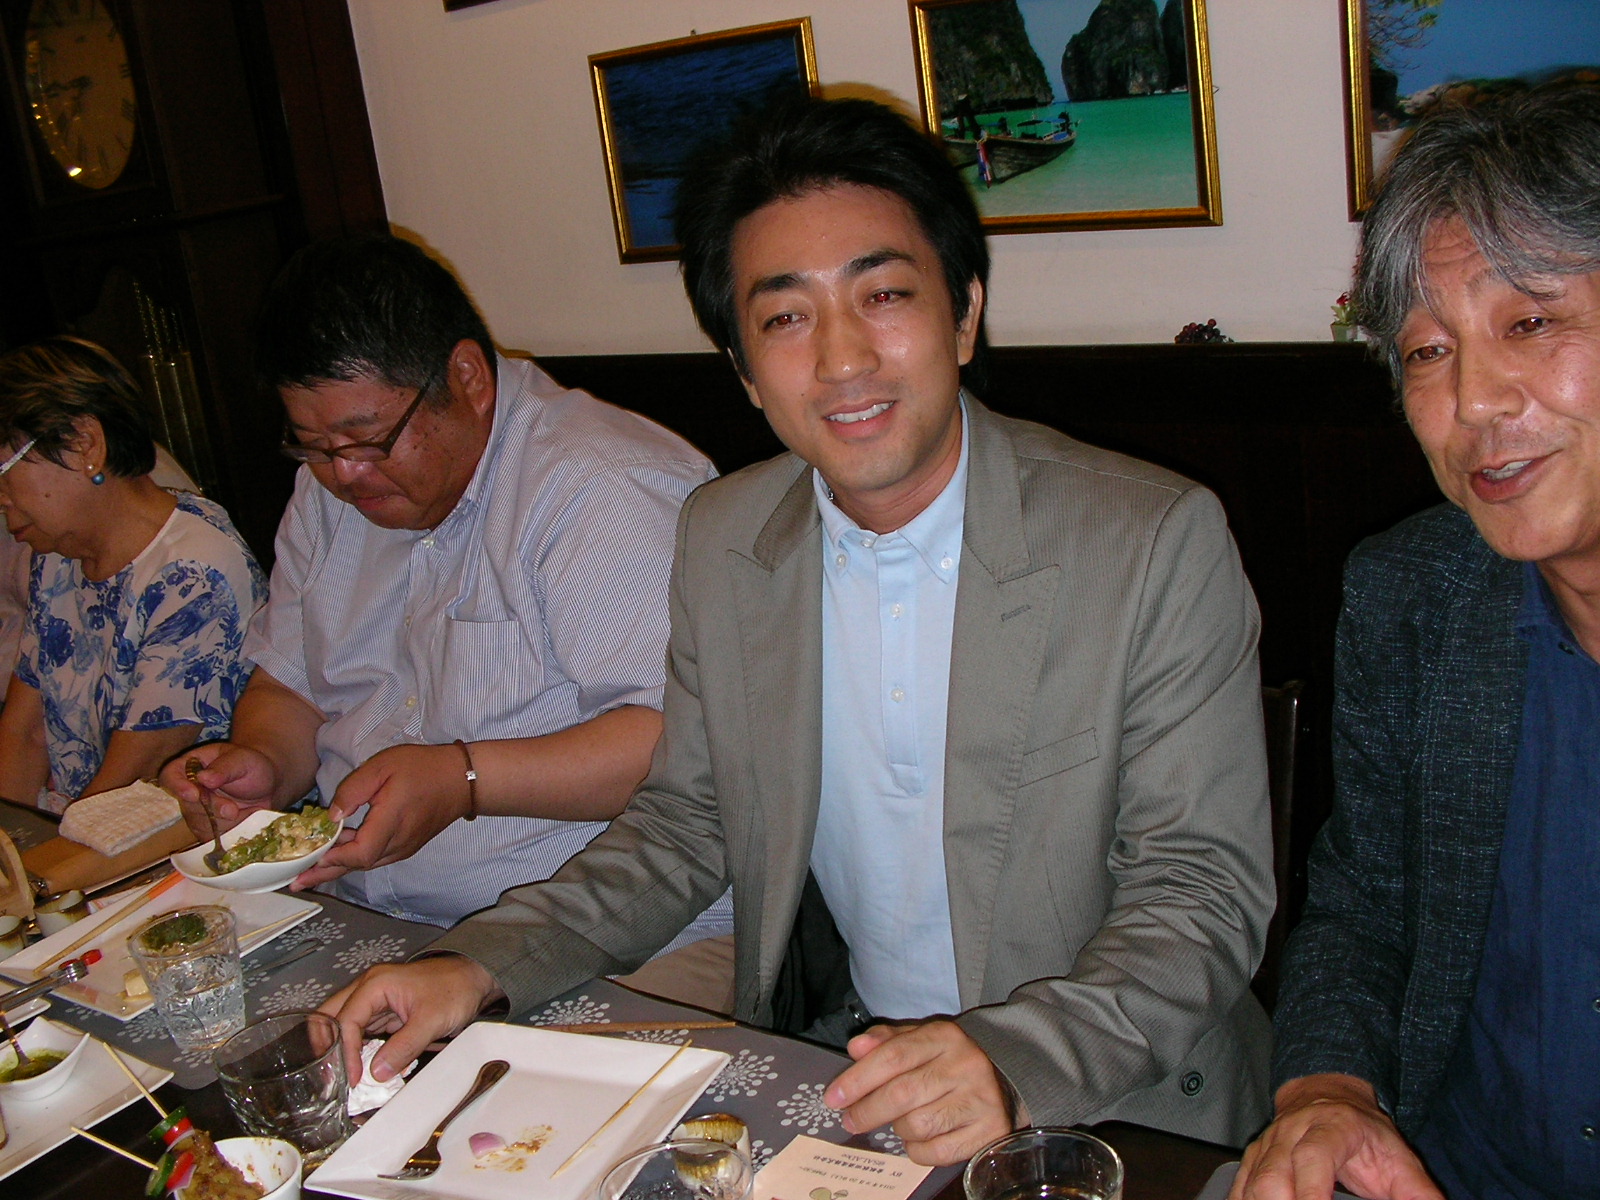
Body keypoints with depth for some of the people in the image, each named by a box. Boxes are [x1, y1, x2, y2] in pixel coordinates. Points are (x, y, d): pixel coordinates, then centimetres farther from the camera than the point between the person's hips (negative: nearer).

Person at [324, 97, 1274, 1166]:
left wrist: (1014, 1059, -30)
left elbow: (1204, 893, -14)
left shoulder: (1161, 544, -16)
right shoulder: (721, 542, -1)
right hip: (825, 1073, 2)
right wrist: (484, 966, -7)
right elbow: (687, 824, 7)